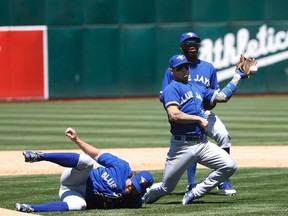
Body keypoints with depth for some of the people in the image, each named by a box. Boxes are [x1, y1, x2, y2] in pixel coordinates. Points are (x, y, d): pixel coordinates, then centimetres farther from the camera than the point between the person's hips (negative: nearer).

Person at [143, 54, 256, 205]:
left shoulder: (198, 89, 20)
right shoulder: (172, 89, -5)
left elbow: (222, 96, 18)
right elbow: (173, 115, -19)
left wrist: (239, 75, 19)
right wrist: (199, 119, -11)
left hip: (203, 144, 6)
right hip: (182, 146, -6)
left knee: (229, 167, -12)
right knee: (166, 188, -1)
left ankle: (194, 193, 1)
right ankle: (143, 196, 34)